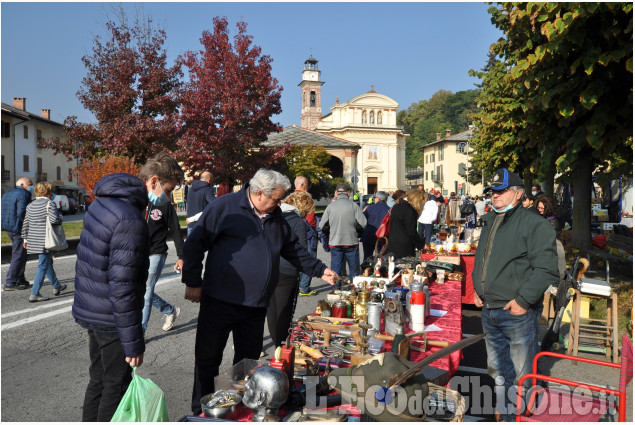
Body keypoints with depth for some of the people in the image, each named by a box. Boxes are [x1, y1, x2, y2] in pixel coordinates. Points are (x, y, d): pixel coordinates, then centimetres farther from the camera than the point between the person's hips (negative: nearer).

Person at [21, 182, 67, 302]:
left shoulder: (30, 205, 13)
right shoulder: (49, 203, -10)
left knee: (48, 262, 22)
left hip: (34, 239, 8)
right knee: (43, 266, -4)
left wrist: (25, 238, 20)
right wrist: (60, 216, -1)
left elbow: (26, 223, 14)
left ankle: (56, 286, 35)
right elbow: (54, 219, -23)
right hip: (46, 240, -8)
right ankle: (34, 294, -6)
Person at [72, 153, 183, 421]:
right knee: (117, 387, 8)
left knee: (98, 379, 23)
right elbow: (122, 286, -27)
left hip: (89, 310, 9)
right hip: (111, 319, -9)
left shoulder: (102, 202, 5)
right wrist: (133, 343, -20)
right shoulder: (131, 221, -26)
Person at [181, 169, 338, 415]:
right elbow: (195, 243, -9)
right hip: (220, 300, -6)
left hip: (256, 305, 6)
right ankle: (201, 412, 24)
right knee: (208, 358, 6)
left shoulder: (275, 216, 10)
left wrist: (320, 270, 14)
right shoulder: (225, 207, -10)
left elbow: (293, 248, 19)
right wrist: (193, 282, -10)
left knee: (249, 359, 16)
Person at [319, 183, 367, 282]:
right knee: (354, 270, 11)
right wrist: (357, 233, 9)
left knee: (335, 270, 10)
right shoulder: (354, 205, -6)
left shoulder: (330, 206, -2)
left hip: (335, 243, 1)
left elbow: (322, 226, 0)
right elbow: (363, 223, -11)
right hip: (352, 242, -1)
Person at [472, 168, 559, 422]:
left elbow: (547, 269, -17)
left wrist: (524, 300, -19)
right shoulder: (489, 223, 14)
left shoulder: (534, 224, -10)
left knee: (521, 376, 2)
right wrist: (477, 289, 13)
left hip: (517, 313, -8)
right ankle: (505, 415, 37)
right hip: (488, 312, 8)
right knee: (497, 371, 20)